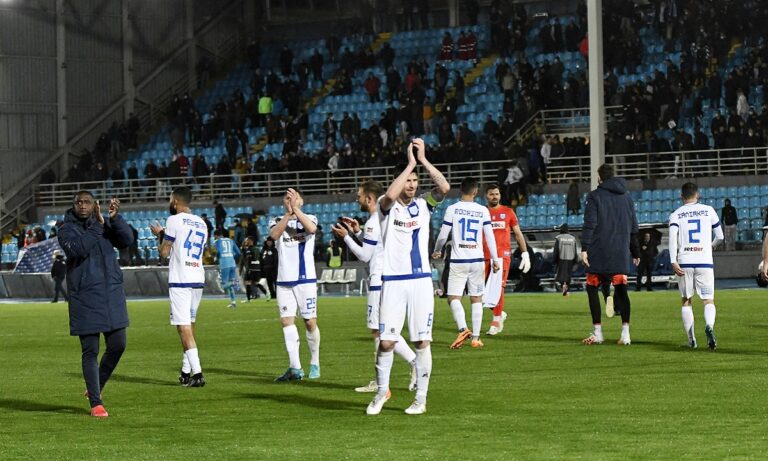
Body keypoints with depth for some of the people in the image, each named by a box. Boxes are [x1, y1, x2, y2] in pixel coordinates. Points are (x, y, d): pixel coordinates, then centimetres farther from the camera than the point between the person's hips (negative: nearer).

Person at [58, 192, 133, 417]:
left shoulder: (105, 225, 10)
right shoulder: (67, 229, -1)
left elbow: (126, 240, -5)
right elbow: (77, 249, -20)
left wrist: (115, 218, -17)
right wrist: (98, 225, -20)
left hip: (112, 295, 4)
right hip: (85, 298, -4)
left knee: (117, 345, 5)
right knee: (90, 351, -2)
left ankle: (96, 387, 26)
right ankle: (95, 403, 4)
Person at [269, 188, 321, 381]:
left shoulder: (309, 218, 6)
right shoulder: (277, 221, 10)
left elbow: (311, 228, -19)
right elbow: (274, 234, -14)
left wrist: (295, 209, -22)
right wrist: (288, 214, -24)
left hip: (306, 278, -2)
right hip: (284, 280, 2)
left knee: (310, 321, 0)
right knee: (286, 321, -5)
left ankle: (315, 363, 17)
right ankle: (295, 368, -6)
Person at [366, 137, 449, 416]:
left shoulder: (423, 205, 9)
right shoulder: (387, 206, 1)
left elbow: (444, 188, -9)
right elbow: (390, 195, -24)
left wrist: (423, 159, -10)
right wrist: (410, 163, -18)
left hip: (421, 280, 2)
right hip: (393, 281, -2)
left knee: (422, 342, 1)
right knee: (386, 341, -3)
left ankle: (421, 398, 9)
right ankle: (382, 391, 18)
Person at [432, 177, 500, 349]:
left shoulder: (452, 209, -3)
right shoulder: (483, 210, 2)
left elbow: (443, 234, 2)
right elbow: (490, 236, 3)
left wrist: (437, 251, 21)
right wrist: (495, 259, 12)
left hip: (458, 261, -2)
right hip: (477, 260, 2)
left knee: (453, 298, -2)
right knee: (476, 299, 9)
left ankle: (463, 329, -24)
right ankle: (476, 337, 6)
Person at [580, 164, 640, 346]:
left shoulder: (594, 196, -2)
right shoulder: (626, 197, 14)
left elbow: (589, 224, -11)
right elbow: (633, 227, 17)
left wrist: (584, 248, -13)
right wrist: (635, 252, 23)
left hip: (599, 252, -4)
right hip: (621, 253, 4)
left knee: (592, 289, 6)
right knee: (621, 289, 5)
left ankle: (597, 333, 2)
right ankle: (625, 333, -5)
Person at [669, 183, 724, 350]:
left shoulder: (676, 215, 7)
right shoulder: (708, 210, 9)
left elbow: (672, 237, -8)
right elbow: (720, 237, 14)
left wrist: (673, 262, -12)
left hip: (684, 263, 1)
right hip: (705, 261, -1)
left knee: (686, 300, 14)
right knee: (708, 300, 0)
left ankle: (691, 339, 10)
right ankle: (709, 326, -30)